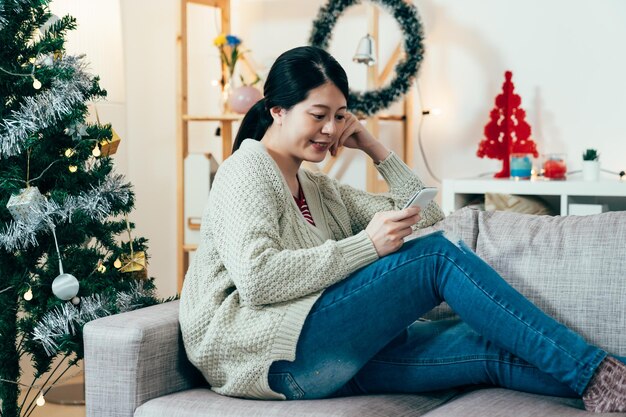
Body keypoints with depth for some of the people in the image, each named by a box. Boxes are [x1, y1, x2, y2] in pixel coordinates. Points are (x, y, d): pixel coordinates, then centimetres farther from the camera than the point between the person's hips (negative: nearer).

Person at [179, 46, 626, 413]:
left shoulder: (321, 191, 27)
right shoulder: (246, 171, 1)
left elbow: (426, 217, 24)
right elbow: (256, 277, -17)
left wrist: (376, 148, 15)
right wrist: (367, 245, -16)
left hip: (330, 358, 8)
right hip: (262, 350, -8)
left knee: (490, 348, -12)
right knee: (439, 255, -18)